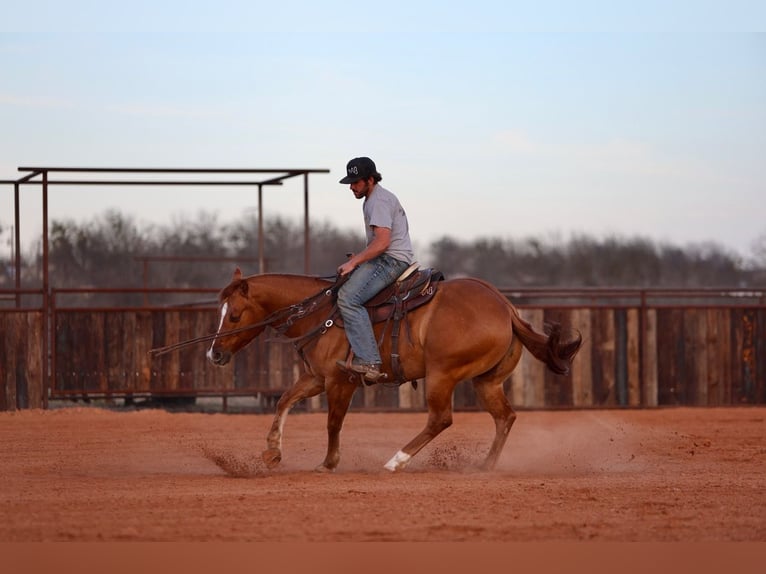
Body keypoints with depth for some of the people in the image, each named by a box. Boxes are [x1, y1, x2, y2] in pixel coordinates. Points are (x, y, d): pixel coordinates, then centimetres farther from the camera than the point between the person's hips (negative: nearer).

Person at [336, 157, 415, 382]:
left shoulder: (379, 201, -13)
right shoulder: (373, 200, 22)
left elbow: (382, 242, -22)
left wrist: (354, 262, -17)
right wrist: (359, 257, 17)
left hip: (392, 260, -11)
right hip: (387, 259, 11)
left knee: (348, 297, -25)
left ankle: (368, 362, -33)